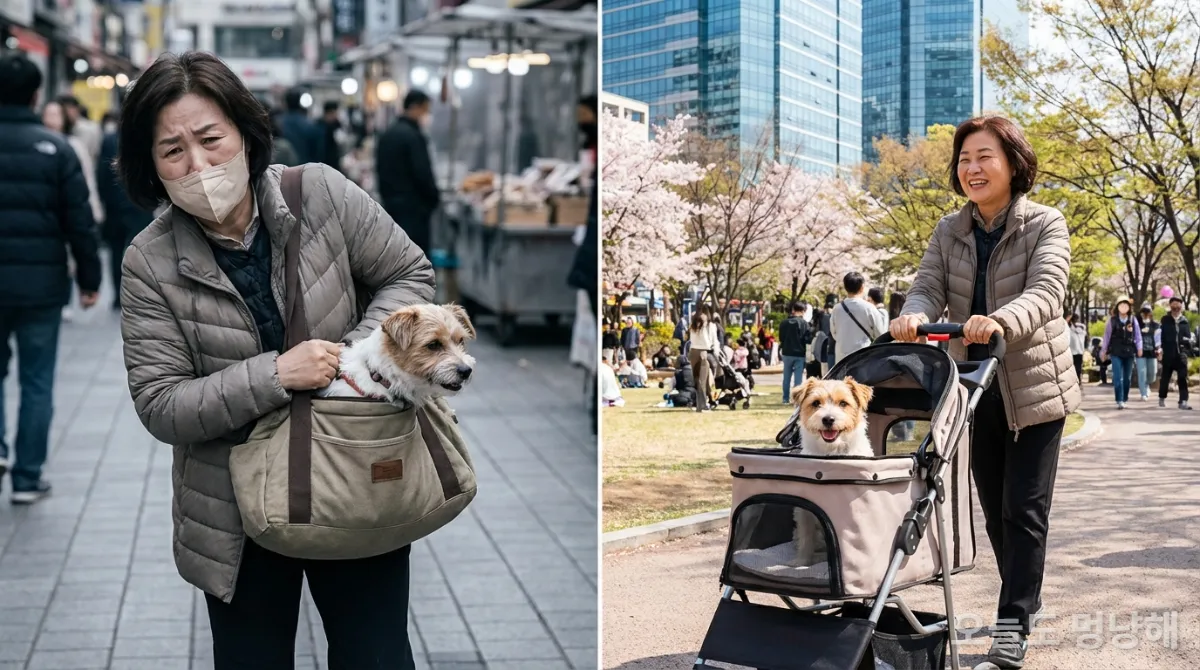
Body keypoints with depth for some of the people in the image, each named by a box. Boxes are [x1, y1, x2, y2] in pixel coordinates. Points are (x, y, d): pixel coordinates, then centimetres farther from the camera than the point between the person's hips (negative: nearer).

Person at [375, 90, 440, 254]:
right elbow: (423, 173, -18)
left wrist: (387, 195, 20)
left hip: (391, 205, 9)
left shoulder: (386, 135, 13)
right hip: (413, 207, -9)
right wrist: (435, 198, -3)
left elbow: (380, 170, 17)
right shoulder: (414, 136, -15)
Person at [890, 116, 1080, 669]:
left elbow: (1046, 293, -26)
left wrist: (999, 321, -47)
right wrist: (914, 315, -34)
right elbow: (929, 288, -9)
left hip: (1034, 388, -5)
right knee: (994, 506, 14)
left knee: (1024, 508, -4)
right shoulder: (949, 232, 4)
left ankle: (1014, 625, 3)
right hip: (976, 389, 5)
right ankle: (1025, 600, 32)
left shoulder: (1045, 225, -10)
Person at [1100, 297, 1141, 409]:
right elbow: (1107, 335, 6)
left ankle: (1124, 399, 22)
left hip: (1129, 352, 3)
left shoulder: (1133, 320, 6)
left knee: (1127, 378, 9)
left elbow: (1138, 335, 8)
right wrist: (1103, 350, 7)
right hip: (1116, 352, -2)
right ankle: (1119, 401, -15)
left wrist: (1139, 348, -3)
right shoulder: (1112, 320, 2)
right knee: (1118, 377, -12)